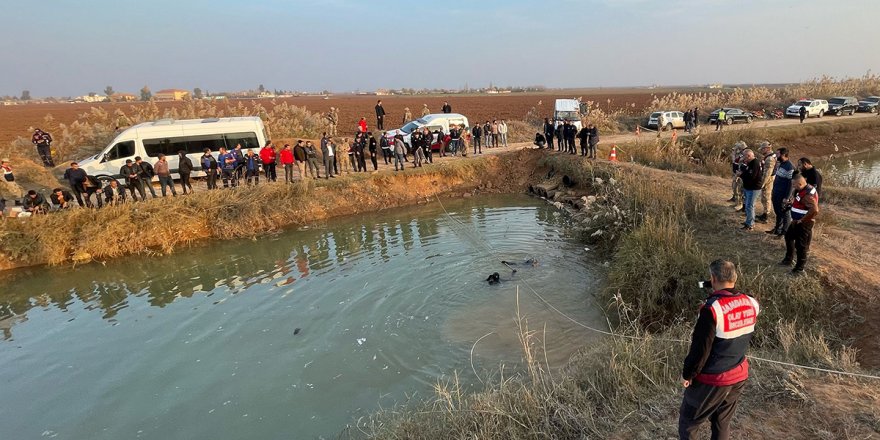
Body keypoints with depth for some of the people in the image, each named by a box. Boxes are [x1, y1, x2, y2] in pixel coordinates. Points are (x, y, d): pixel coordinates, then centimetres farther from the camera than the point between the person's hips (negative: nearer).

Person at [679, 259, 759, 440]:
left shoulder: (712, 309, -26)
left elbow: (700, 349, -21)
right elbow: (746, 336, 11)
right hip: (739, 376, 6)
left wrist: (687, 374, -8)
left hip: (711, 380, -6)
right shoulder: (752, 304, -5)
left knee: (688, 420, 13)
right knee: (723, 423, 22)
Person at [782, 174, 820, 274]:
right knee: (789, 236, 22)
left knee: (800, 244, -1)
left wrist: (802, 220, -25)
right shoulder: (801, 190, 4)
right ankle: (788, 259, 37)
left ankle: (800, 268, 12)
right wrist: (790, 202, 3)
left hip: (804, 223, -10)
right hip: (796, 221, 10)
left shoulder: (808, 194, -27)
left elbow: (814, 210, -36)